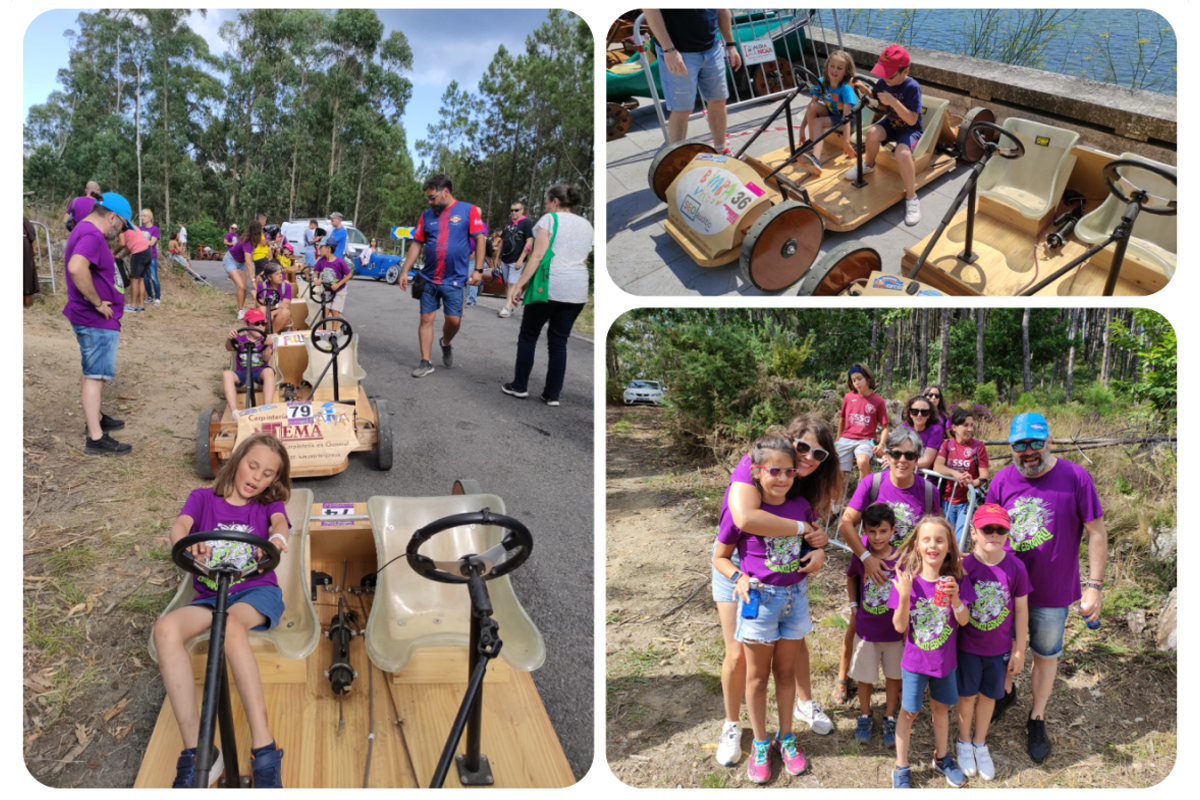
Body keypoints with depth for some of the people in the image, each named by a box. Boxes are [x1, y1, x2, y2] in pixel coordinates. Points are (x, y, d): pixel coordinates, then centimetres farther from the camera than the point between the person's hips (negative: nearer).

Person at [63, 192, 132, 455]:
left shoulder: (85, 231, 14)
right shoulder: (92, 235, -20)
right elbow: (76, 268, -37)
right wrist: (98, 303, -27)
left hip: (92, 318, 11)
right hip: (97, 322, -11)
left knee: (94, 372, 22)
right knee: (95, 375, -8)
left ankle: (96, 418, 37)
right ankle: (95, 438, -5)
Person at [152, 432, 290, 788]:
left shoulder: (269, 504, 14)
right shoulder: (203, 498, 14)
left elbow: (280, 522, -10)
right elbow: (179, 526, -6)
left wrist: (277, 538, -37)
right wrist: (187, 545, -33)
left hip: (257, 592, -2)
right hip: (210, 596, 2)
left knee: (230, 623, -38)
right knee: (166, 628, -32)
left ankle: (264, 751, -40)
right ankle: (196, 753, -30)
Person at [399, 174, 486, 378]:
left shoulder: (468, 210, -4)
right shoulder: (426, 215, 6)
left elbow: (479, 239, -5)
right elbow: (416, 245, 9)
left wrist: (478, 269, -10)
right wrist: (405, 271, 4)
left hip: (454, 279, -3)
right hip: (429, 278, 3)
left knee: (454, 320, -1)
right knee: (426, 319, 3)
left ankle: (446, 344, 31)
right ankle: (426, 362, 11)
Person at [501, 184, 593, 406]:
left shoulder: (550, 219, -3)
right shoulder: (587, 225, 16)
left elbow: (538, 256, -11)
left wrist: (519, 284, -10)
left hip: (548, 287, -5)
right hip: (576, 291, 5)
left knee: (528, 336, 10)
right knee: (559, 341, 10)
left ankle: (519, 386, 14)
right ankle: (552, 394, 8)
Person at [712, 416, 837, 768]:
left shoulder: (806, 483, -10)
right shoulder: (752, 466, -31)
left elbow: (810, 532, -6)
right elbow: (744, 518, -49)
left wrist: (818, 541, -31)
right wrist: (802, 527, -39)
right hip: (737, 566, -5)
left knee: (795, 641, 17)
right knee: (738, 654, -2)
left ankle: (805, 704, 43)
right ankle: (731, 726, 21)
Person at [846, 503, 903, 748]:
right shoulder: (860, 557, -12)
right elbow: (850, 577, 11)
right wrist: (853, 603, 4)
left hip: (894, 631, 0)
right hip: (866, 629, 1)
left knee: (894, 675, 16)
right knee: (865, 676, 14)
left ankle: (889, 719, 35)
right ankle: (865, 716, 36)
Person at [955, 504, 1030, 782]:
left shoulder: (1015, 568, -13)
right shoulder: (964, 566, -17)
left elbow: (1021, 611, -3)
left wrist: (1019, 650, 2)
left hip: (999, 649, 2)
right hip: (968, 647, -1)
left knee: (988, 695, 18)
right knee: (967, 695, 15)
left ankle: (980, 744, 40)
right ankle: (963, 742, 39)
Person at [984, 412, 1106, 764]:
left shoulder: (1075, 478, -17)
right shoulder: (1003, 480, -9)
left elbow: (1097, 534, -11)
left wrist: (1095, 586, -12)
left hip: (1052, 592, -2)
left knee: (1046, 656, 16)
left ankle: (1037, 720, 37)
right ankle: (1006, 691, 50)